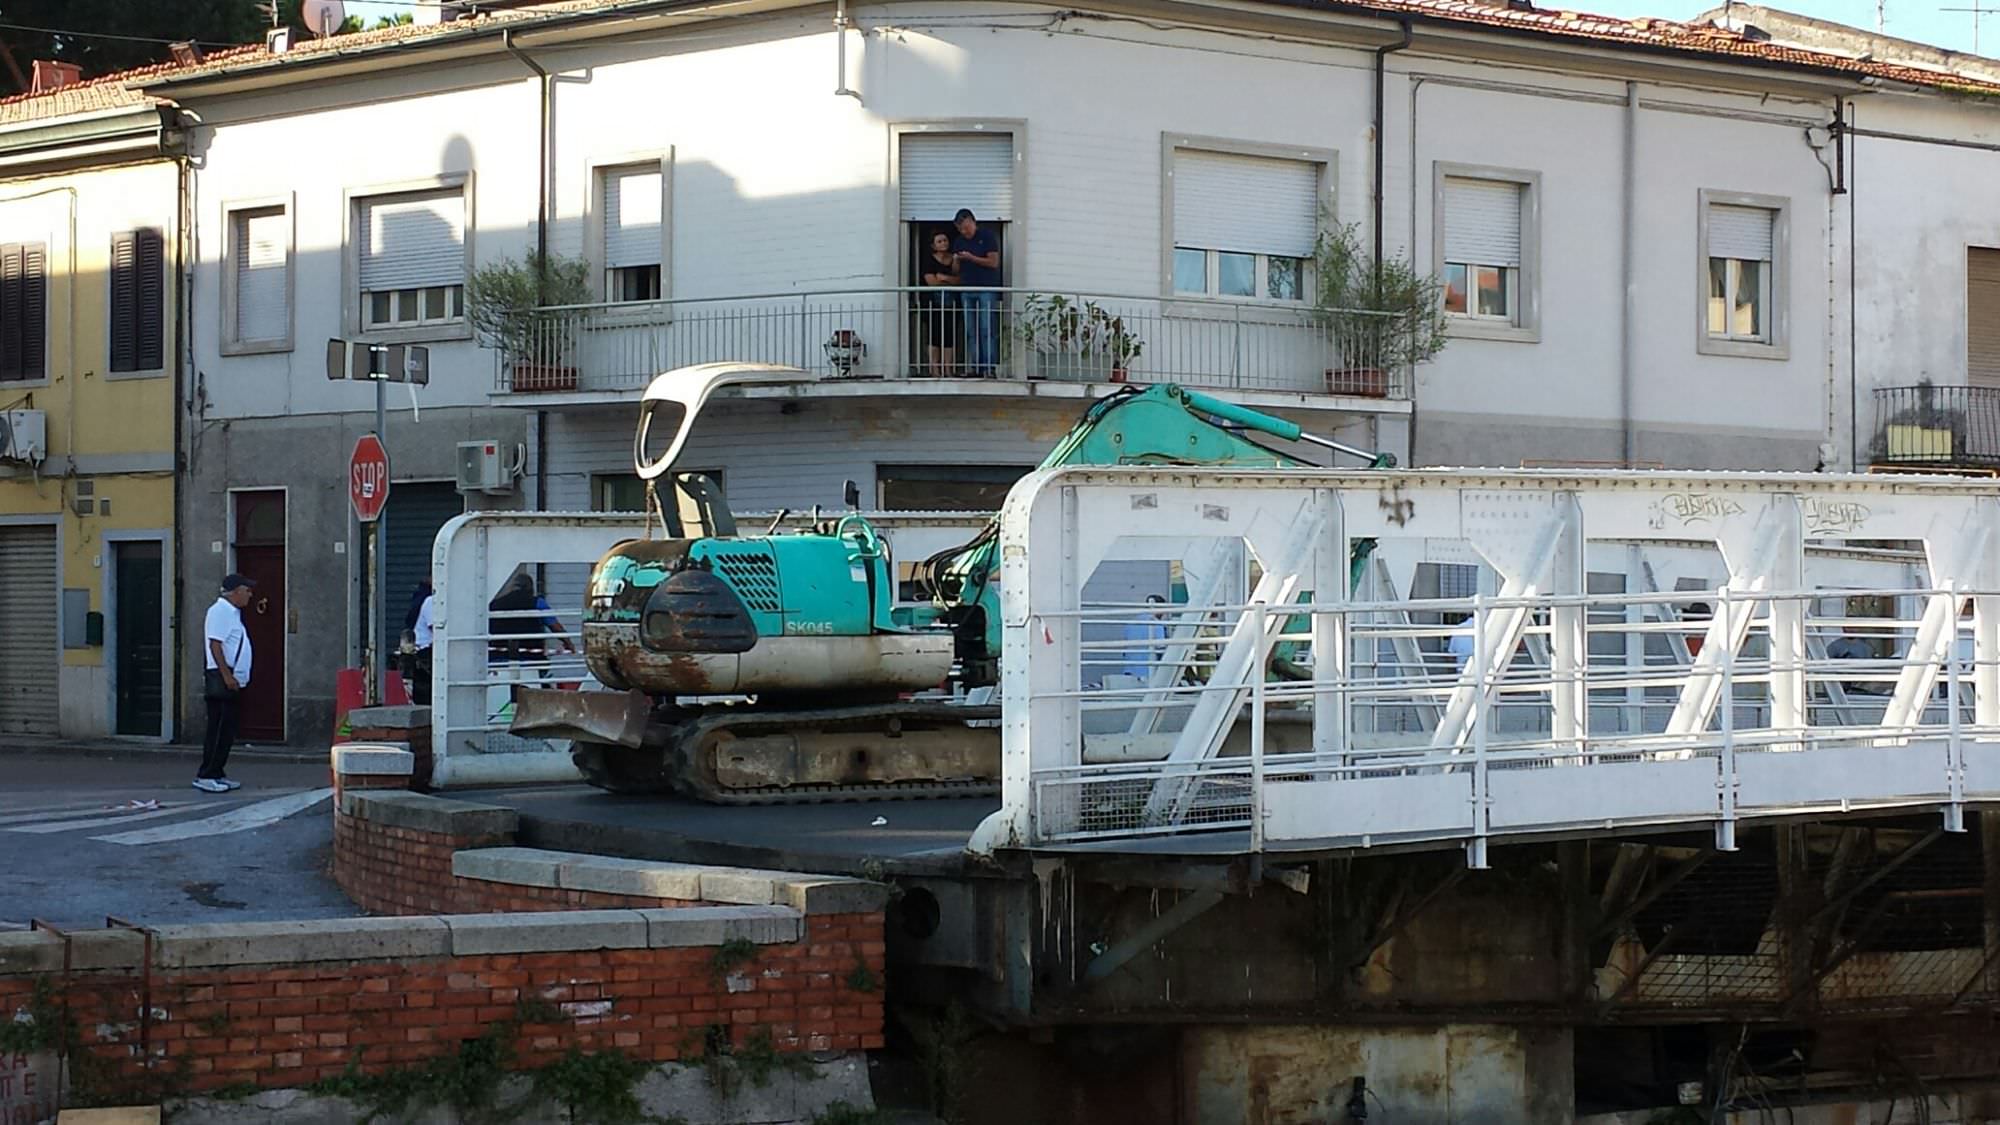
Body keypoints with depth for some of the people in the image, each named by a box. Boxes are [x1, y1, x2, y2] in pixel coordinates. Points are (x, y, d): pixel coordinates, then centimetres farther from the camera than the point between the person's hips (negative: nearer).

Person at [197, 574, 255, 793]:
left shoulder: (232, 612, 20)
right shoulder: (220, 611, -11)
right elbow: (215, 644, -19)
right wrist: (227, 676, -22)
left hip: (231, 680, 10)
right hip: (221, 679, -10)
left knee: (227, 731, 11)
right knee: (219, 730, -10)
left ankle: (217, 774, 14)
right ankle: (205, 776, -10)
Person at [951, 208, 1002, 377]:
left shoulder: (987, 237, -1)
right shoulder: (959, 242, 16)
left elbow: (993, 262, -8)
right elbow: (956, 269, 18)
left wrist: (971, 258, -13)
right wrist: (957, 260, -5)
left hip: (987, 289, -6)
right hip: (967, 290, 6)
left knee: (987, 330, -10)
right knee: (970, 331, 2)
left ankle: (989, 367, -13)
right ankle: (973, 367, 1)